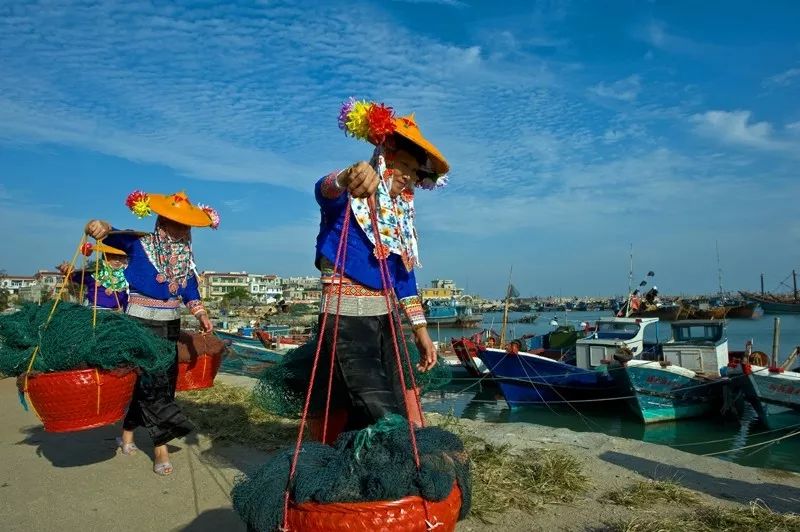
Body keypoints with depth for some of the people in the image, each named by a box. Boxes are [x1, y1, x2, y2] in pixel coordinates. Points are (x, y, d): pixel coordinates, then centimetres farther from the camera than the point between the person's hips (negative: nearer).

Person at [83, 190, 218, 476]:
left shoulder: (185, 250, 4)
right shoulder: (138, 243, -10)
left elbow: (189, 283, 8)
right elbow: (106, 236, -17)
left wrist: (200, 312, -1)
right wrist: (102, 227, -41)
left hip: (170, 323, 5)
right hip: (140, 321, -5)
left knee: (144, 380, 12)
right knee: (151, 380, -5)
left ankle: (127, 433, 27)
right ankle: (161, 447, 4)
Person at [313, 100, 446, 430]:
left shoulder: (400, 215, 14)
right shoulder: (347, 199, -8)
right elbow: (323, 190, -34)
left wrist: (420, 328, 15)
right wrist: (345, 179, -58)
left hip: (384, 318, 8)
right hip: (347, 318, -8)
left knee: (396, 412, 13)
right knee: (376, 419, -10)